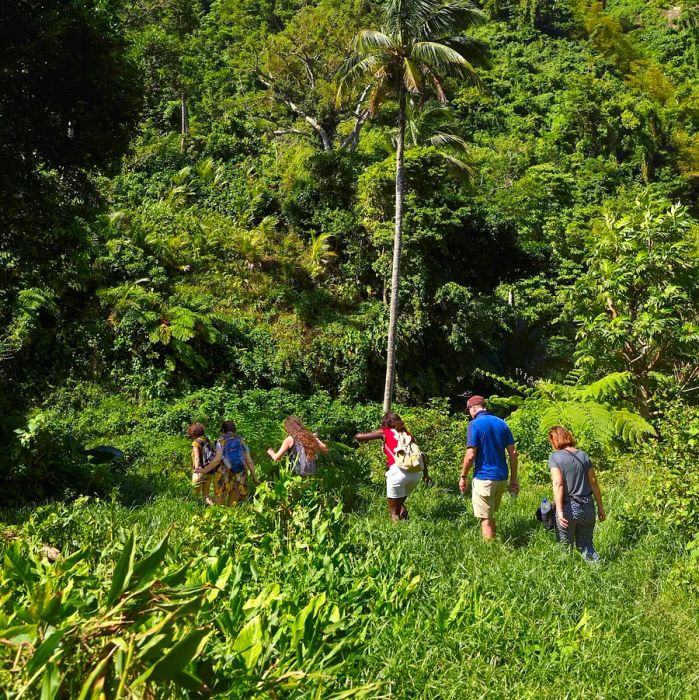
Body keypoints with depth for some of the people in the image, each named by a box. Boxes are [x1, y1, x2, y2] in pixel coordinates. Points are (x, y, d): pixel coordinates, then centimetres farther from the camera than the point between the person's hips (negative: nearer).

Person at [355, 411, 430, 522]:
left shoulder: (385, 432, 13)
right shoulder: (407, 434, 25)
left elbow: (359, 437, 10)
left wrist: (359, 436, 32)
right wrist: (425, 473, 24)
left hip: (398, 470, -5)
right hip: (415, 472, 5)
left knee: (393, 511, 6)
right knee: (399, 503, 27)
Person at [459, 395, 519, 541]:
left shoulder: (475, 424, -10)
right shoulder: (502, 423, 9)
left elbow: (470, 455, -15)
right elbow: (513, 452, 7)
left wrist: (463, 477, -3)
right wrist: (514, 478, 12)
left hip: (484, 478, -7)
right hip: (502, 478, 7)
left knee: (486, 519, 1)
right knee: (491, 515, 21)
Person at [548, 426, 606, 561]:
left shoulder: (555, 457, -6)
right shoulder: (584, 455, 8)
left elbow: (558, 484, -15)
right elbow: (593, 482, 7)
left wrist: (559, 511, -20)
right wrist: (600, 507, 14)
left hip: (568, 507, -4)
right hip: (587, 507, 4)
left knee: (565, 547, 9)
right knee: (586, 545, 15)